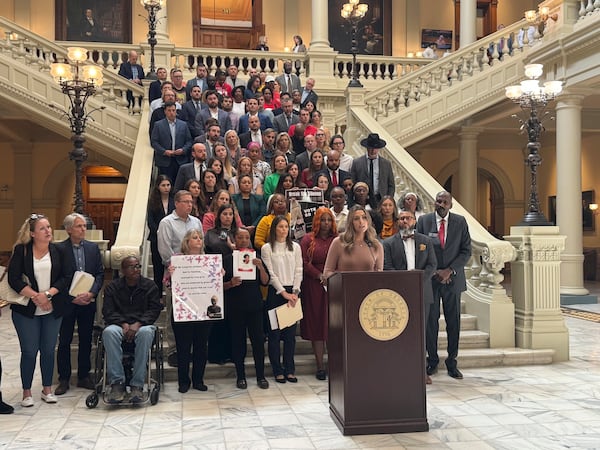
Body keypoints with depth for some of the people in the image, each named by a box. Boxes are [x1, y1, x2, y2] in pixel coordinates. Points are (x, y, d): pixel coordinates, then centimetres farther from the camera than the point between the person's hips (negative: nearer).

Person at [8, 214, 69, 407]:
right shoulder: (21, 250, -4)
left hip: (53, 309, 2)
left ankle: (47, 389, 23)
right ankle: (26, 392, 17)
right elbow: (14, 279, -10)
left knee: (48, 350, 9)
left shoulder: (57, 251, 2)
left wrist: (48, 293, -15)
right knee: (29, 351, 1)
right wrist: (36, 296, -16)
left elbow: (65, 277, -1)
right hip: (26, 311, -2)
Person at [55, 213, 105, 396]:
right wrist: (72, 297, -14)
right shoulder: (59, 249, -6)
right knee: (64, 341, 4)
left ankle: (84, 376, 21)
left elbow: (100, 273, 5)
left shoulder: (93, 248, 6)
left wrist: (92, 293, -10)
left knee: (86, 339, 10)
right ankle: (64, 379, 14)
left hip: (88, 301, 4)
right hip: (67, 303, -3)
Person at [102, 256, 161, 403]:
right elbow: (108, 312, 3)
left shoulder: (149, 285, 10)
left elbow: (154, 310, 1)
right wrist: (124, 324, -15)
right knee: (109, 332, -35)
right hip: (119, 324, 1)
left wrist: (138, 324, -15)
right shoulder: (113, 287, 11)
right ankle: (117, 382, -32)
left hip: (142, 324, -1)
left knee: (146, 332, -37)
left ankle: (137, 384, -33)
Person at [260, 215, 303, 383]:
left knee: (291, 333, 4)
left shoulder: (295, 247, 11)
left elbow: (298, 271, 7)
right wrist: (283, 292, -11)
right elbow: (270, 273, -5)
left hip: (292, 292, 3)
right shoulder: (267, 248, 1)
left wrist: (295, 292, -5)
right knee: (274, 333, 0)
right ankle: (278, 371, 8)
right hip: (275, 292, -3)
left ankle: (289, 370, 12)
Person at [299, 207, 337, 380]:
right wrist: (320, 276, -11)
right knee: (316, 324, 2)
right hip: (314, 287, 0)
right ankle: (320, 366, 7)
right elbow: (304, 262, -2)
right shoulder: (308, 239, 5)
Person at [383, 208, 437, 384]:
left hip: (422, 292, 2)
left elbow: (432, 264, 5)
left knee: (421, 331, 6)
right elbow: (387, 267, -4)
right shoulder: (389, 243, 4)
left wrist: (419, 280, -11)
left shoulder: (426, 241, 11)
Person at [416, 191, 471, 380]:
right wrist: (433, 271, -8)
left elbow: (466, 251, 2)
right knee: (430, 321, 2)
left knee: (454, 322, 5)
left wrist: (449, 271, -9)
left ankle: (452, 362, 16)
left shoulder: (460, 222, 4)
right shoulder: (423, 220, 2)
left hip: (453, 278, 1)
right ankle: (432, 360, 16)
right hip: (430, 278, -1)